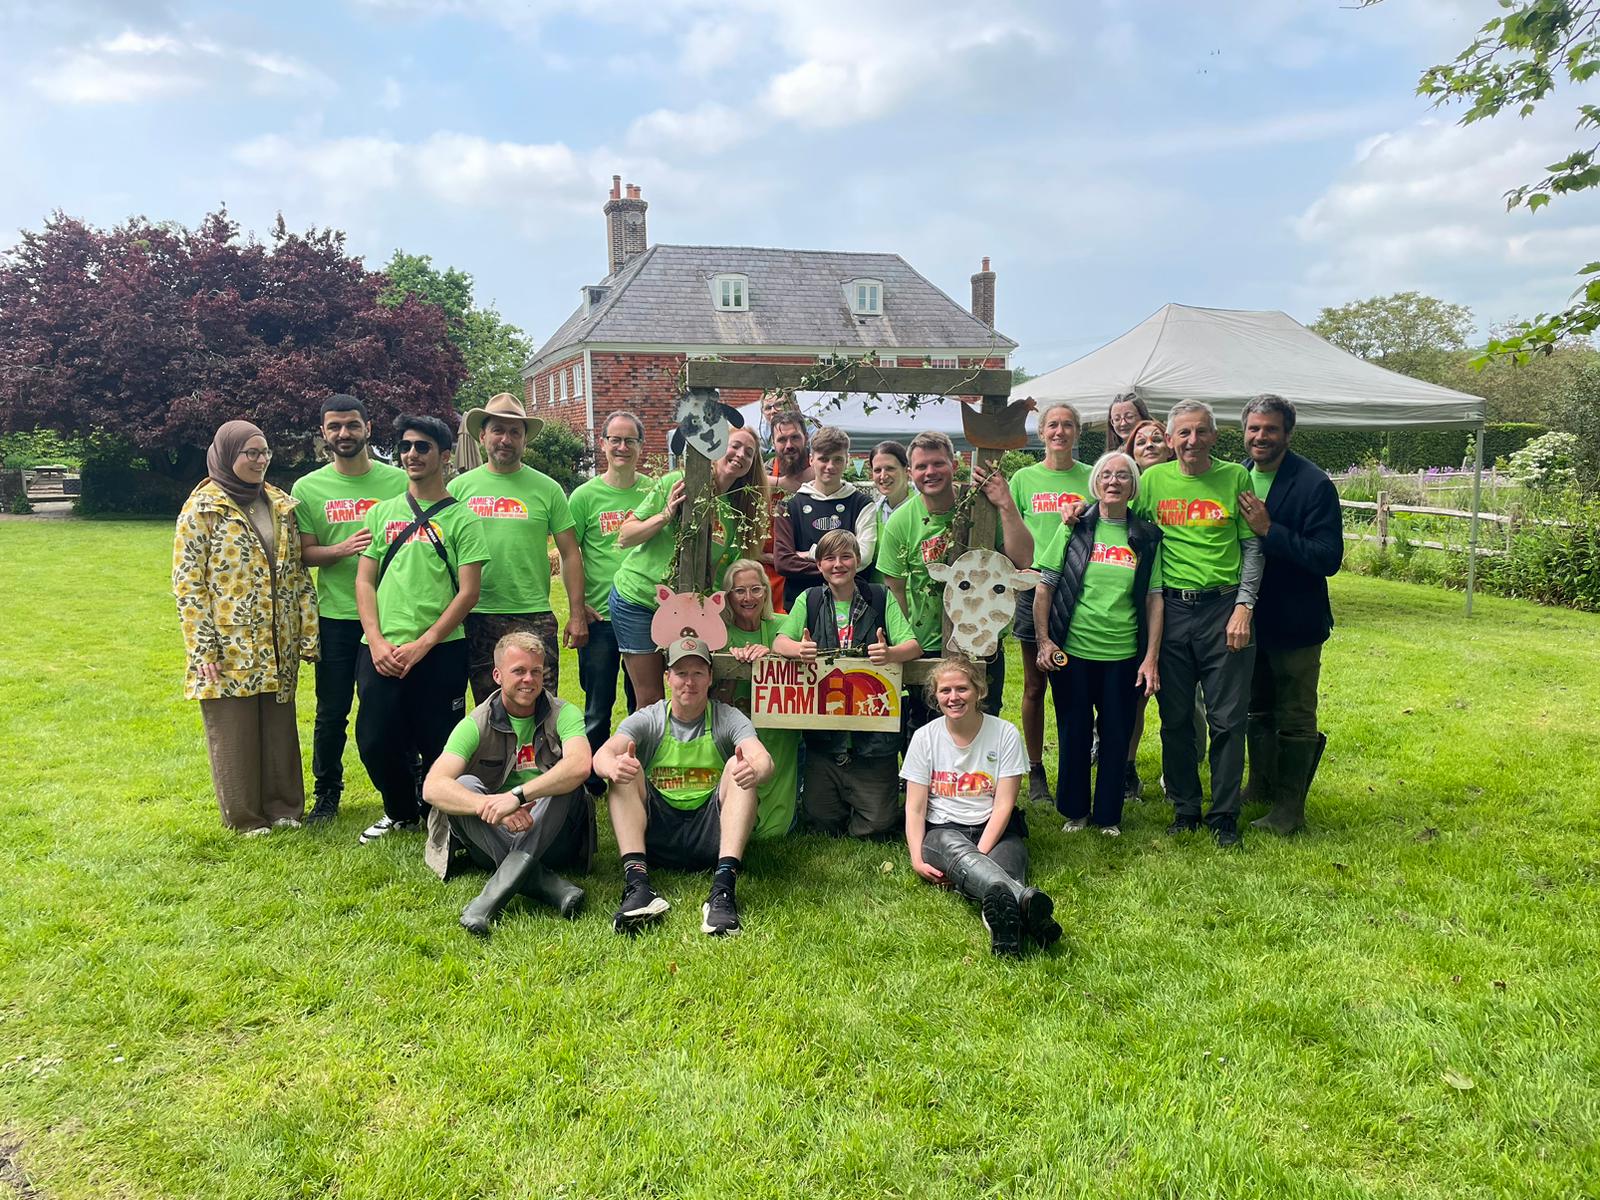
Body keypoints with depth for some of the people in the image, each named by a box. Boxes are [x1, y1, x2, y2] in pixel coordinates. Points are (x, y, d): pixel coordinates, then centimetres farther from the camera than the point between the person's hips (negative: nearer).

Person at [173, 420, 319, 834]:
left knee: (279, 727, 12)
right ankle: (245, 816, 18)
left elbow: (298, 572, 12)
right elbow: (187, 583, -9)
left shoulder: (281, 505, 9)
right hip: (228, 648, -5)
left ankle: (283, 807, 24)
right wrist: (203, 649, -13)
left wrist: (308, 631, 7)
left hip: (278, 647, 5)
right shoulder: (202, 509, -7)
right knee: (234, 733, 5)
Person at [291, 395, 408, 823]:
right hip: (336, 616, 1)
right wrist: (343, 549, -18)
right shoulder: (308, 488, 3)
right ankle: (326, 793, 26)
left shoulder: (399, 481, 1)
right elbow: (304, 552, 1)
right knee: (332, 712, 8)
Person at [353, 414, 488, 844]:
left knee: (438, 745, 2)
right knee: (375, 741, 4)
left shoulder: (462, 518, 0)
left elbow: (468, 591, -5)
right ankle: (401, 812, 29)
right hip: (381, 651, 3)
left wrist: (422, 644, -12)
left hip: (440, 651, -3)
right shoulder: (381, 513, 12)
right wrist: (376, 642, -5)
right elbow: (364, 581, 9)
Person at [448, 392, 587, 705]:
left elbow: (570, 553, 5)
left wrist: (577, 614, -1)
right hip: (475, 618, 1)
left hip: (534, 617, -1)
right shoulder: (459, 487, 7)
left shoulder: (547, 488, 4)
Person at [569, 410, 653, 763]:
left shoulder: (655, 490, 3)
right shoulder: (585, 495, -3)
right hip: (600, 616, -2)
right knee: (598, 706, 8)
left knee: (645, 703, 13)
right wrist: (578, 605, -9)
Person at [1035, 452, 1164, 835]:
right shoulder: (1074, 529, 1)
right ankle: (1074, 811, 26)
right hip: (1071, 652, -1)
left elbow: (1154, 599, 3)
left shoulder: (1147, 538, 3)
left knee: (1117, 737, 8)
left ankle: (1108, 815, 25)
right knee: (1073, 735, 9)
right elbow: (1044, 587, 2)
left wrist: (1151, 659, -3)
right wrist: (1043, 641, -6)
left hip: (1123, 656, 1)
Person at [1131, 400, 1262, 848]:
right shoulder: (1153, 479, 6)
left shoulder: (1236, 477, 3)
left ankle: (1225, 816, 15)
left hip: (1224, 608, -1)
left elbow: (1253, 547, 3)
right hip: (1170, 609, 1)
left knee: (1228, 720, 2)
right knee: (1176, 719, 8)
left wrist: (1243, 606, -5)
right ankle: (1185, 809, 22)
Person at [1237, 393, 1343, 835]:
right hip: (1249, 617, 6)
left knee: (1295, 721, 5)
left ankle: (1289, 811, 16)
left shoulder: (1314, 485, -15)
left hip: (1295, 623, -6)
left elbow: (1329, 558, -22)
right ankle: (1260, 792, 35)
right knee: (1256, 712, 19)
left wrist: (1268, 529, -27)